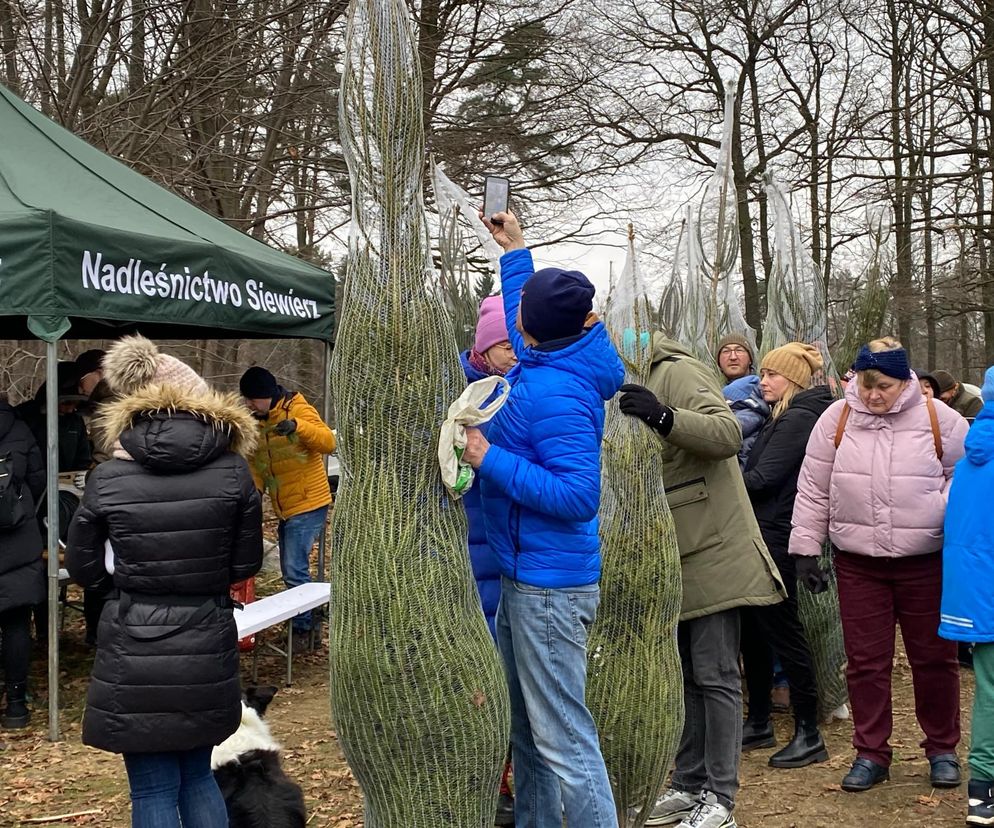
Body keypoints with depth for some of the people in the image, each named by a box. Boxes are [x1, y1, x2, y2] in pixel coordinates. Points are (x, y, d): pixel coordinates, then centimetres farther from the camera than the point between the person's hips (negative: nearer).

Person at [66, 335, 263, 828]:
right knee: (197, 775, 20)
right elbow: (245, 565, 3)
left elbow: (84, 569, 2)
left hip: (134, 651, -2)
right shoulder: (233, 471, -6)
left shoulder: (108, 478, -9)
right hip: (207, 647, 2)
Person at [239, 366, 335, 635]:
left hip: (308, 505, -8)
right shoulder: (256, 423, 9)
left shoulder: (298, 409, -12)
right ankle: (301, 622, 26)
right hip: (285, 510, 8)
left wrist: (298, 426, -39)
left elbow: (328, 443, -24)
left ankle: (304, 627, -3)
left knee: (295, 571, -12)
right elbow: (257, 466, 13)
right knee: (291, 571, 15)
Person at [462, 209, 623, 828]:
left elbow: (577, 495, -26)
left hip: (550, 585, -10)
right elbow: (521, 332, 29)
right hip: (523, 578, 10)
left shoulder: (558, 395, -22)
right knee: (527, 729, 20)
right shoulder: (541, 364, 5)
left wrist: (490, 458, -22)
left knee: (563, 738, -6)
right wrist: (515, 248, 33)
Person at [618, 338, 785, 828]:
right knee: (682, 675, 13)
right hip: (671, 561, 9)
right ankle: (689, 786, 23)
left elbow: (728, 434, -27)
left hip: (711, 551, -9)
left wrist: (665, 417, -40)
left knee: (715, 676, -3)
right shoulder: (635, 385, 14)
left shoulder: (677, 373, -13)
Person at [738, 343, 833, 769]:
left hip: (775, 538, -10)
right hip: (764, 534, 10)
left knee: (782, 631, -5)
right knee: (753, 631, 13)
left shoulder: (798, 419, -13)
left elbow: (761, 478, -18)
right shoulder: (785, 417, 18)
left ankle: (808, 734, 3)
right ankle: (759, 723, 23)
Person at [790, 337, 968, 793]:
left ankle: (942, 750, 26)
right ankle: (870, 754, 19)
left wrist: (950, 514, -10)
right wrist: (805, 548, 4)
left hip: (926, 562, -1)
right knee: (865, 661, 6)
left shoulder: (939, 419, -3)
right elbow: (813, 489, 6)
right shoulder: (837, 419, 1)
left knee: (934, 658, 9)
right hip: (858, 563, 1)